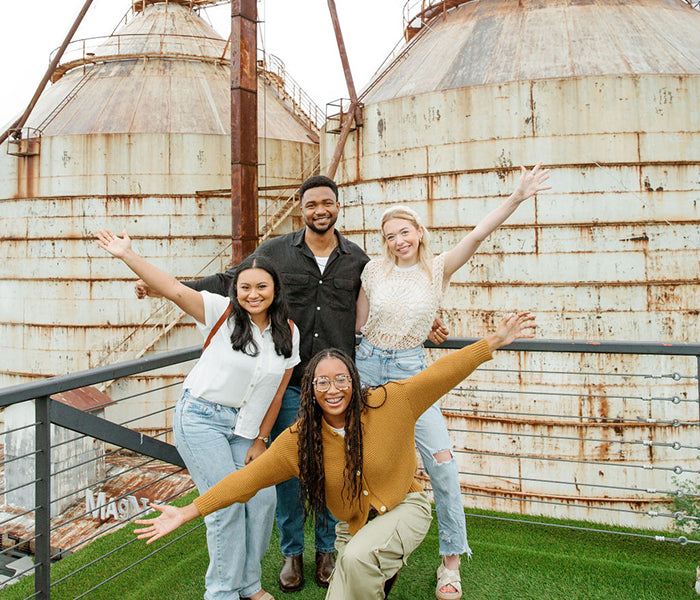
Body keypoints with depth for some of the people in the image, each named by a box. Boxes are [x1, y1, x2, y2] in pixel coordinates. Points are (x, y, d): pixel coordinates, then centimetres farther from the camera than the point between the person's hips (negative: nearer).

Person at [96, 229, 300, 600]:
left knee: (263, 499, 1)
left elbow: (277, 392, 4)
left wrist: (261, 440, 5)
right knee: (227, 503, -5)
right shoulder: (221, 312, -10)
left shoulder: (288, 333, 0)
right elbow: (175, 291, -21)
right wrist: (126, 255, -29)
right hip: (200, 420, -4)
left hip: (245, 426, 4)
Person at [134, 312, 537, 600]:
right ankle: (382, 568, 24)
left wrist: (494, 342, -20)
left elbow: (441, 373, -15)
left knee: (357, 556, -30)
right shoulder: (299, 440, -12)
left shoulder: (388, 404, -17)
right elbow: (248, 477, -11)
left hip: (406, 508, -3)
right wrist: (187, 512, -15)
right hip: (355, 526, 4)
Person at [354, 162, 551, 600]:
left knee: (442, 461, -10)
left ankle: (451, 559, 9)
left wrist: (517, 198, -24)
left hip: (409, 368, -2)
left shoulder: (437, 269, -2)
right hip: (367, 364, 2)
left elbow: (477, 236, -16)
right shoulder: (375, 269, 1)